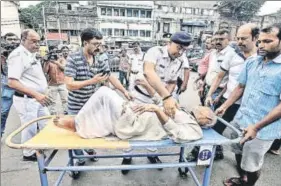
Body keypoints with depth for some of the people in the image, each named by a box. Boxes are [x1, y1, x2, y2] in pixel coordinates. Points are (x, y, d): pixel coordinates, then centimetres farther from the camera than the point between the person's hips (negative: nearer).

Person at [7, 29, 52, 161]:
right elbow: (12, 82, -26)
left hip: (37, 98, 9)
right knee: (30, 128, 7)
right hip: (26, 100, -9)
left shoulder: (31, 54, 11)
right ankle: (29, 154, 29)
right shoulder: (18, 55, -17)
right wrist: (36, 94, -31)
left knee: (46, 124, 19)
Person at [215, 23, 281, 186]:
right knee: (239, 153, 23)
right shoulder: (251, 62, 2)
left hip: (263, 129, -5)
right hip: (240, 119, 6)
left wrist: (257, 127, -21)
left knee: (252, 164, 13)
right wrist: (225, 106, 2)